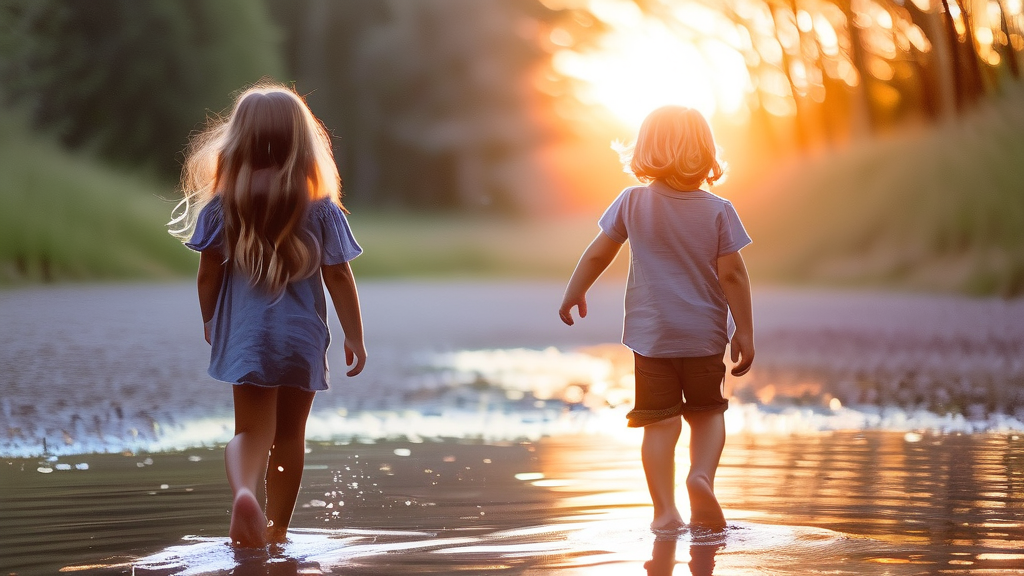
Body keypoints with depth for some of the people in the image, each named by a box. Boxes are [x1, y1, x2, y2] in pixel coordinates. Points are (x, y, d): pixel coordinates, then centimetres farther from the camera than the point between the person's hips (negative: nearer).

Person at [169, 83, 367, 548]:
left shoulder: (222, 207, -6)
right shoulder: (321, 209, -7)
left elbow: (208, 275, -2)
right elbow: (339, 277, -4)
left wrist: (210, 321, 17)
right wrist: (355, 337, 6)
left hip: (245, 336, 0)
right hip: (302, 336, 0)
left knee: (251, 429, 3)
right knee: (289, 434, 15)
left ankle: (243, 489, -29)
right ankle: (277, 527, 24)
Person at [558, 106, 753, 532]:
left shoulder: (633, 204, -5)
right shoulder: (718, 211, -7)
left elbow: (598, 254, 2)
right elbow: (732, 275, -8)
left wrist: (574, 292, 19)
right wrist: (745, 333, -1)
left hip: (651, 334, 0)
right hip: (704, 335, 0)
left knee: (660, 421, 4)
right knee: (707, 413, 16)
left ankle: (665, 510, -3)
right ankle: (702, 474, -10)